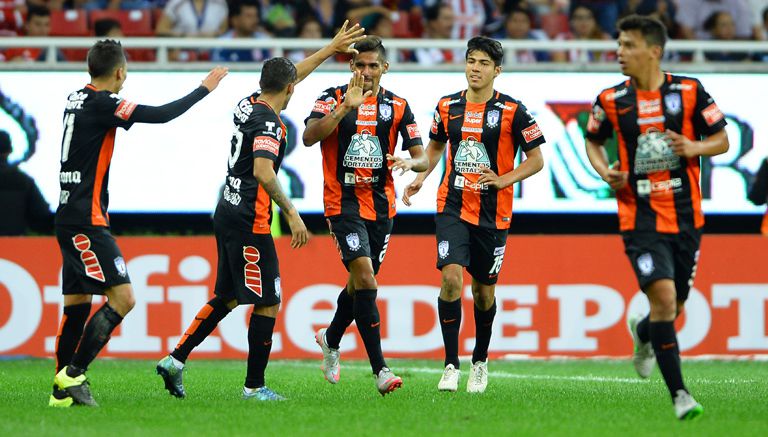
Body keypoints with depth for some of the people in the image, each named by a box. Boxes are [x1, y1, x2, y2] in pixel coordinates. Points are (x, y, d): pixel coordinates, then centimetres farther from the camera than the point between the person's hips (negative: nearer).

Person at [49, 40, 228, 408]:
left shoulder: (76, 99, 11)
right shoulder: (102, 104, -14)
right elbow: (161, 115, -15)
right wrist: (204, 89, -4)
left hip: (70, 219, 10)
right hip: (85, 222, -10)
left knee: (77, 303, 11)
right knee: (122, 297, -12)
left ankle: (61, 391, 11)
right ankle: (73, 374, -12)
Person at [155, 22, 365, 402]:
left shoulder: (248, 105, 11)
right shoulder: (269, 122, -16)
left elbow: (290, 73, 26)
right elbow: (263, 172, -29)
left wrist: (330, 49, 32)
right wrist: (291, 213, -24)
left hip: (228, 214, 9)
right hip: (249, 222, -9)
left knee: (226, 298, 17)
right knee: (267, 302, -1)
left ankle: (176, 359, 13)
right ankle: (255, 387, 2)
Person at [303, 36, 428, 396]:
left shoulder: (397, 106, 5)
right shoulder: (334, 98, -4)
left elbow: (422, 158, 2)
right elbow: (309, 137, -20)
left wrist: (410, 161, -22)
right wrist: (346, 107, -30)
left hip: (381, 205, 4)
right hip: (343, 203, -4)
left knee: (361, 283, 15)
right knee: (366, 280, -17)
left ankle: (331, 338, 44)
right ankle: (380, 370, -19)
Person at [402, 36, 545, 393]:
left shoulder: (512, 111, -5)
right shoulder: (448, 106, 4)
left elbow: (536, 160, -2)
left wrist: (504, 179, -17)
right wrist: (421, 176, 7)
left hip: (493, 213, -1)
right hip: (452, 207, 1)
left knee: (484, 290, 9)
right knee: (451, 277, -18)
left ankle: (480, 362, 31)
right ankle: (451, 365, -12)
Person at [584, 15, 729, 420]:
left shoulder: (689, 91, -2)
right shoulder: (611, 100, 0)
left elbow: (722, 140, 4)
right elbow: (593, 140, 17)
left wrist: (695, 147, -17)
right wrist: (604, 171, -3)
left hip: (686, 217, 2)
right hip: (640, 218, -2)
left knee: (674, 307, 11)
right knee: (663, 296, -19)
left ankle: (643, 332, 49)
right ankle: (679, 394, -13)